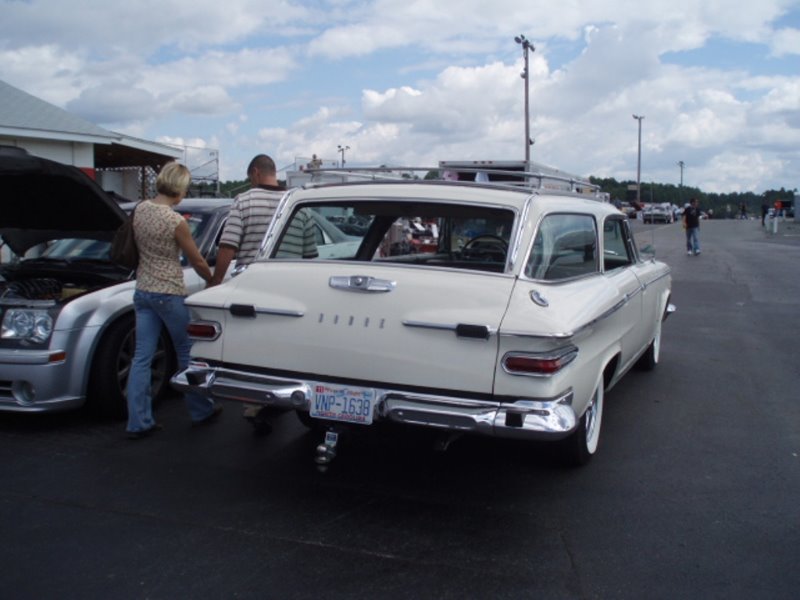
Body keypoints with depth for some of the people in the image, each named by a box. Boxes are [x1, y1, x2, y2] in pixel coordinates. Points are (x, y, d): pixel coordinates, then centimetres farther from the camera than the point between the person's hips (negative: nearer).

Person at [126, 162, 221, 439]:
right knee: (187, 354, 11)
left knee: (141, 358, 7)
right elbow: (197, 262, -8)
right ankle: (201, 411, 26)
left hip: (142, 291, 6)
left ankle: (138, 422, 10)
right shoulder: (175, 221, -18)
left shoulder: (140, 209, 2)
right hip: (169, 294, -6)